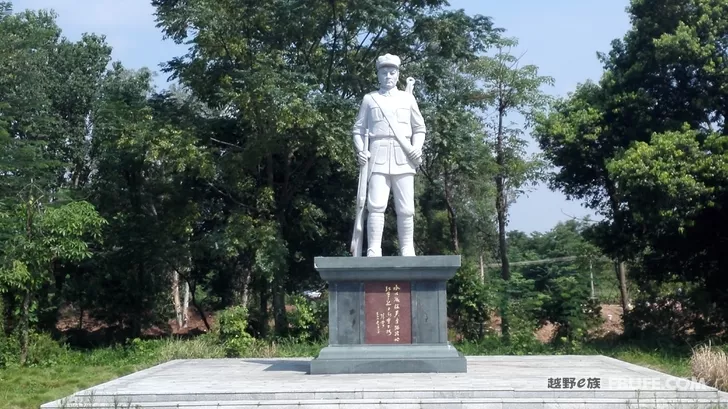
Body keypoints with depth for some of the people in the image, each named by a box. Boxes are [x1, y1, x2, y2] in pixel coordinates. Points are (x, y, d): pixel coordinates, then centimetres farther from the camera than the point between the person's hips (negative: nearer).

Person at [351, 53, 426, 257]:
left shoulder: (407, 98, 18)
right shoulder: (369, 99, 15)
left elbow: (419, 128, 19)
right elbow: (359, 129, 14)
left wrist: (417, 147, 0)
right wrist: (360, 150, -3)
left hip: (403, 158, 1)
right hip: (378, 157, -1)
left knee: (406, 209, -1)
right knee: (376, 205, -13)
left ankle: (407, 251, 6)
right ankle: (373, 251, -12)